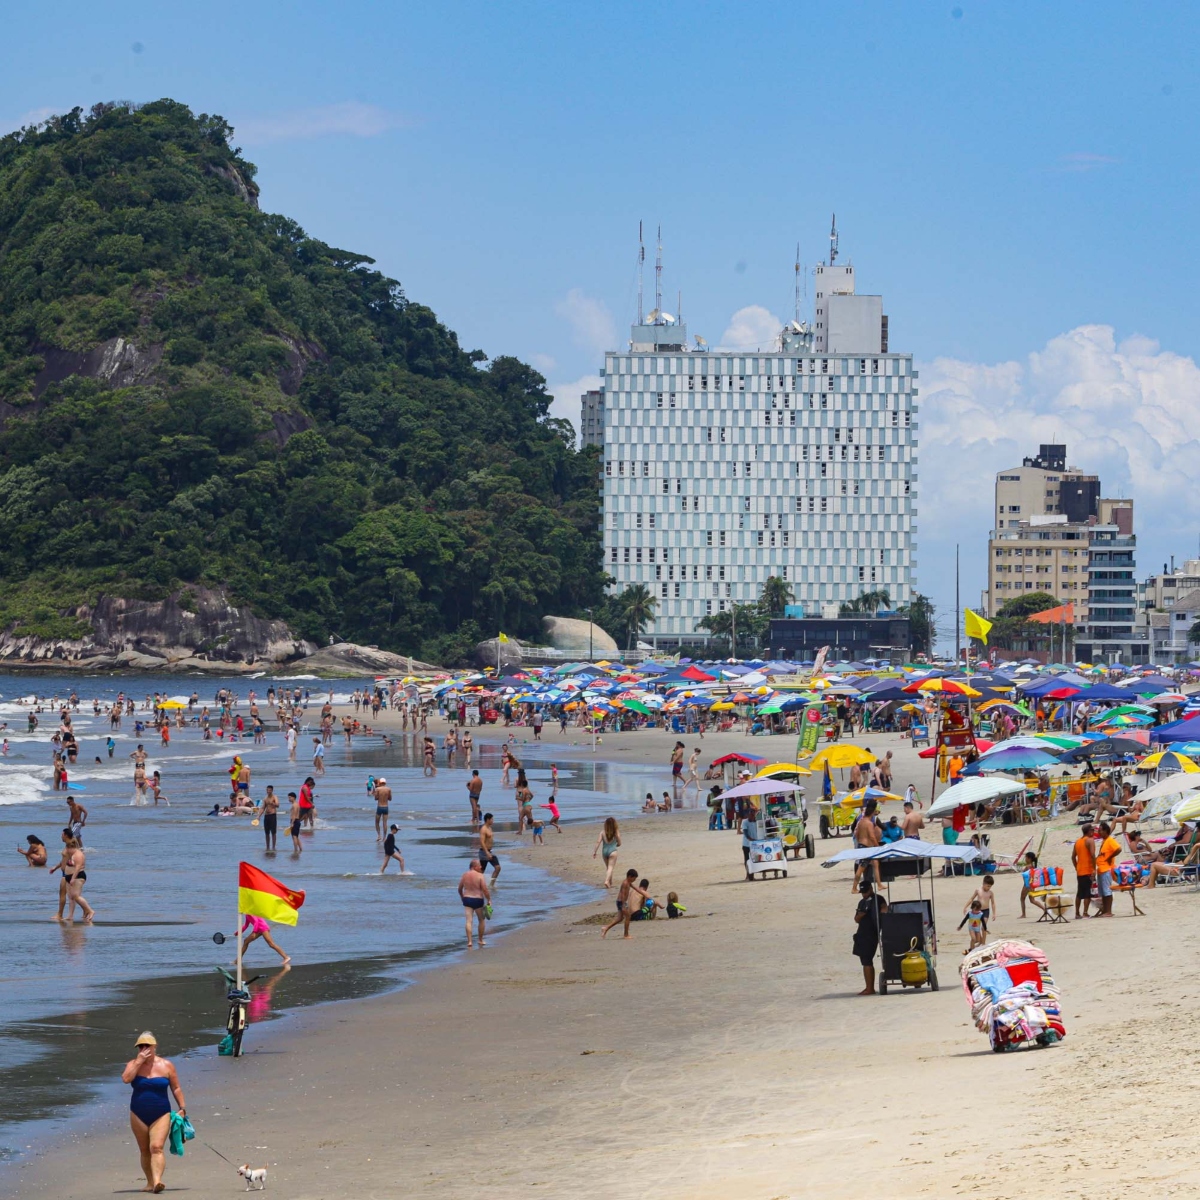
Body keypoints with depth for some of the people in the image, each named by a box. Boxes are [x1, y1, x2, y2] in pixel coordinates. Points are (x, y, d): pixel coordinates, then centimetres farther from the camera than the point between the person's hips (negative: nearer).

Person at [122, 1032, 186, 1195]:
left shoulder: (166, 1065, 0)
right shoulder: (134, 1063, 2)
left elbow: (176, 1088, 6)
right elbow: (126, 1079, -17)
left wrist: (182, 1108, 1)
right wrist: (139, 1061, -16)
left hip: (160, 1114, -3)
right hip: (138, 1114, 3)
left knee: (156, 1147, -18)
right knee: (145, 1151, 9)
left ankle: (157, 1181, -30)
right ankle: (150, 1182, 18)